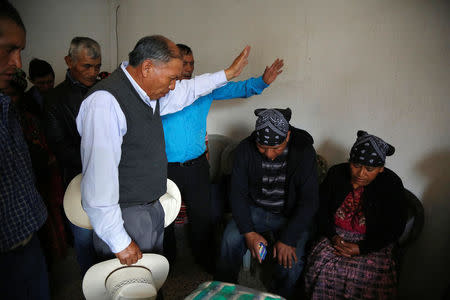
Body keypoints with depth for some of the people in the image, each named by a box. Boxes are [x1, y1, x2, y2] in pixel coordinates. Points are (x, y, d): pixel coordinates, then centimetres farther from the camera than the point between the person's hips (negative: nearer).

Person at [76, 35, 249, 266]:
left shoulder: (149, 92, 1)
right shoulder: (104, 102, -25)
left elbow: (187, 90, 22)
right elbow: (98, 182, -27)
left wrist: (229, 73, 28)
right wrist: (119, 242, -22)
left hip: (153, 207, 9)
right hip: (124, 217, -8)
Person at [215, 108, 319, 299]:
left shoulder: (304, 151, -18)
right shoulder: (245, 149, -11)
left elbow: (309, 201, -17)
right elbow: (238, 194, -8)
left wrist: (288, 239, -24)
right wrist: (249, 232, -19)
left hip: (290, 216, -1)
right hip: (255, 210, 2)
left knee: (291, 259, -23)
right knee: (230, 240, -22)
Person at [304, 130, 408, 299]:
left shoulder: (391, 185, -7)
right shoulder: (336, 174, 0)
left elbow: (394, 229, -5)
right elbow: (321, 209, 6)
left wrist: (361, 248, -14)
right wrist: (332, 236, -9)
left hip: (372, 243, -1)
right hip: (336, 234, 2)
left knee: (365, 276, -28)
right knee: (322, 265, -25)